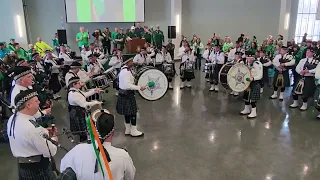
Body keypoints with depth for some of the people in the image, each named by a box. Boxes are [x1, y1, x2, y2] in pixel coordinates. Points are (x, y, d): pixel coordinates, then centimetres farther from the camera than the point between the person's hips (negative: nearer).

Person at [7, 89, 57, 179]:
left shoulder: (12, 119, -6)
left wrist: (44, 132, 0)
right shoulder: (32, 127, -34)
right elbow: (50, 152, -26)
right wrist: (54, 139, -7)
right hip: (38, 168, -8)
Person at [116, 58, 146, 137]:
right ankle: (133, 131, 12)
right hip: (128, 95, -10)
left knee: (127, 112, 17)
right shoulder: (126, 72, -22)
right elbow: (128, 85, -28)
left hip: (123, 93, 10)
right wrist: (139, 87, -24)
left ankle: (128, 130, 29)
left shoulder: (123, 70, 11)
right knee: (133, 113, 0)